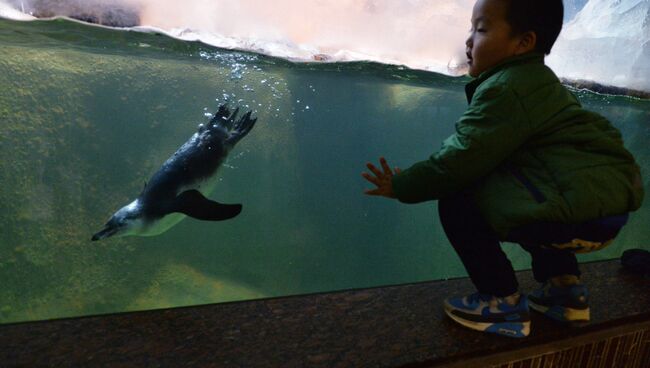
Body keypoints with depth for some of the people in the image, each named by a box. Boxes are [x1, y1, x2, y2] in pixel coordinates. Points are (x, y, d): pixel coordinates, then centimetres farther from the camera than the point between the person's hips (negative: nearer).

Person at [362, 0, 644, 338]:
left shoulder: (506, 88, -13)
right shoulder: (535, 80, 18)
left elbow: (461, 159, -15)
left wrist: (401, 187, -4)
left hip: (583, 207, -10)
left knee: (455, 202, -10)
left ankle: (503, 302, 2)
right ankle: (563, 288, 29)